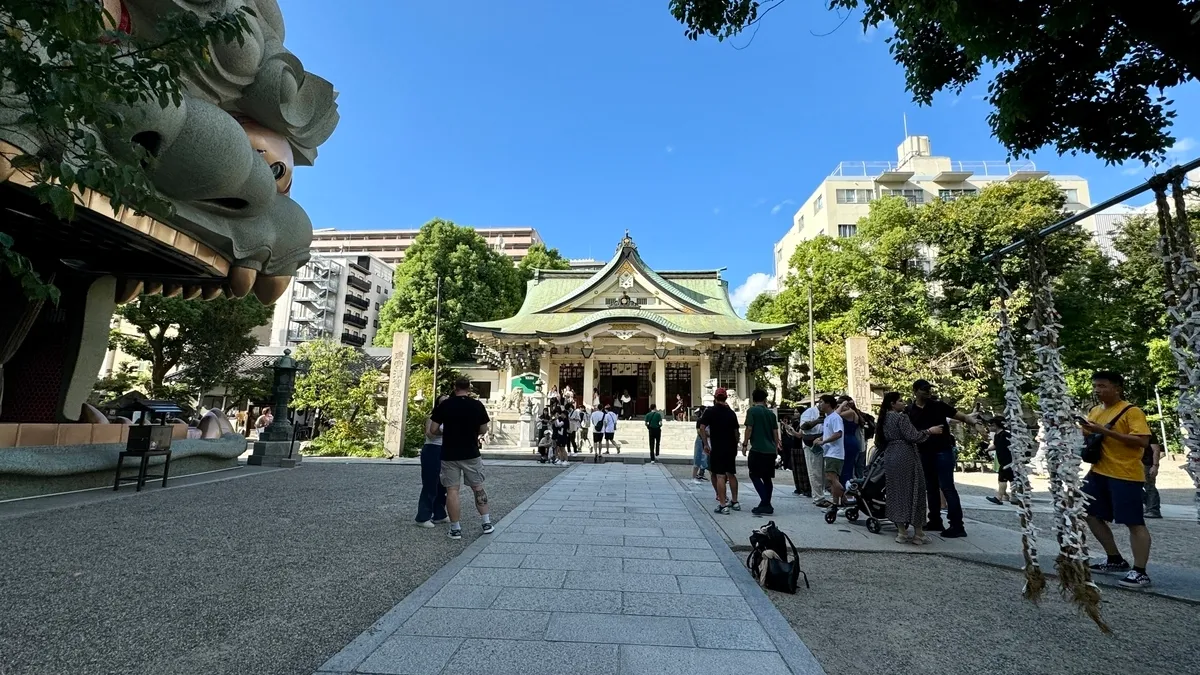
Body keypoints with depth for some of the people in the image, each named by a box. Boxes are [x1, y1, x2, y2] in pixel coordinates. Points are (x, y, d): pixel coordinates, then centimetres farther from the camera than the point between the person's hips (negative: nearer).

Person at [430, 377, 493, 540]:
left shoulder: (444, 405, -5)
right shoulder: (477, 405, -4)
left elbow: (432, 429, -3)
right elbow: (483, 430, 2)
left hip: (449, 455, -1)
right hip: (471, 454, 1)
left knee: (452, 490, 5)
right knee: (478, 487, 14)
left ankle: (456, 529, 9)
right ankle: (487, 523, 18)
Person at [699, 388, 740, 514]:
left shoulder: (710, 411, -6)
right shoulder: (731, 412, 8)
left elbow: (702, 428, -13)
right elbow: (736, 431, 10)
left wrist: (705, 444, -5)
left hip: (717, 447, -5)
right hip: (731, 447, 5)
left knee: (720, 476, -5)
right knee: (731, 474, 17)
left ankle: (723, 506, -6)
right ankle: (735, 502, 26)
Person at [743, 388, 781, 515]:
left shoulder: (752, 411, -6)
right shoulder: (771, 413, 10)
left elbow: (749, 429, -11)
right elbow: (775, 432, 12)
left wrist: (745, 444, -2)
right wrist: (776, 447, 22)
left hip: (757, 449, -6)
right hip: (770, 450, 6)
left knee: (754, 475, 2)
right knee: (767, 478, 13)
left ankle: (765, 504, -8)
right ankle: (766, 505, 17)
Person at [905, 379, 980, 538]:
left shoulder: (938, 405, -3)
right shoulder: (909, 411, 3)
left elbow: (959, 415, -8)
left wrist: (971, 419, -27)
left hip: (943, 450, -4)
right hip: (924, 453, 4)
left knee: (947, 487, -6)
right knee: (930, 488, 12)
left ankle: (957, 526, -2)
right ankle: (935, 521, 22)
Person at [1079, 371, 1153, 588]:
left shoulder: (1131, 411, -10)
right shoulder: (1094, 411, 12)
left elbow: (1143, 441, -20)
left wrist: (1107, 431, -24)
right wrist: (1087, 433, 2)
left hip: (1125, 474, -8)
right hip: (1098, 472, 8)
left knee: (1134, 522, -3)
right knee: (1091, 515, 11)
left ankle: (1140, 572, 5)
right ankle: (1115, 560, 26)